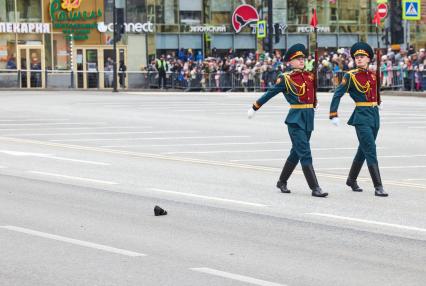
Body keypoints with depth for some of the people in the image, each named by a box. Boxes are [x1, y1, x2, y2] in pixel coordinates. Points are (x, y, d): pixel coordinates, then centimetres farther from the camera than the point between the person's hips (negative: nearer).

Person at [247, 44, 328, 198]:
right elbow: (269, 94, 5)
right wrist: (254, 108, 10)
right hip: (295, 119, -7)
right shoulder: (286, 79, -6)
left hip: (309, 118, 7)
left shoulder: (310, 75, 10)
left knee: (296, 152, 16)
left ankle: (282, 182, 31)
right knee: (305, 153, -11)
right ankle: (315, 188, -13)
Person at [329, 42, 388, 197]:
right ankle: (378, 187, -13)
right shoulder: (350, 76, -8)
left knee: (363, 150, 16)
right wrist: (333, 115, -13)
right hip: (362, 116, -7)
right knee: (371, 150, -12)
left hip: (374, 115, 7)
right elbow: (337, 95, -9)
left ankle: (351, 180, 32)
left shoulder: (373, 75, 9)